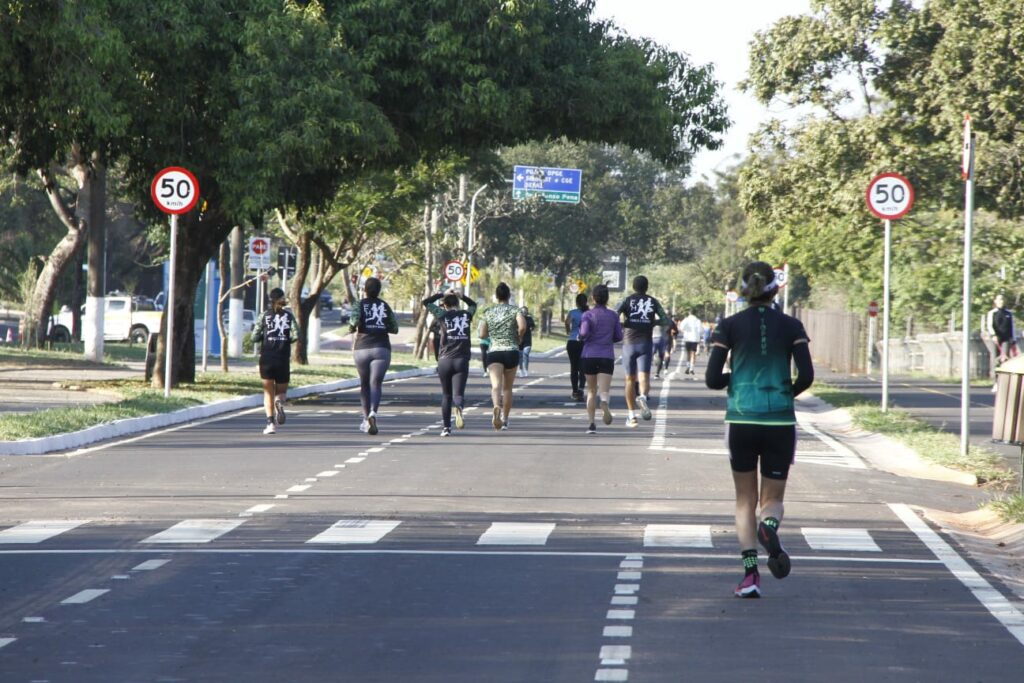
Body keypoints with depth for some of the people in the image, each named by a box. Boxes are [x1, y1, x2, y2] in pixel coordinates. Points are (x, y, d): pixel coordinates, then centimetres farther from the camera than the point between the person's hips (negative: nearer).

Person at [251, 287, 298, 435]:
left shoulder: (265, 315, 2)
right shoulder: (288, 315, 2)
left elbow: (254, 338, -2)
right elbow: (295, 335, -9)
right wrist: (285, 340, 10)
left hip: (267, 358, 0)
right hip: (283, 359, 0)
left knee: (268, 392, 4)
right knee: (282, 390, 14)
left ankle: (270, 423, -10)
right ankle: (280, 401, -22)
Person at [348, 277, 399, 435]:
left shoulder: (361, 304, 1)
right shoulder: (385, 306, 8)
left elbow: (355, 320, -17)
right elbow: (394, 328, 8)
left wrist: (351, 328, 4)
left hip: (362, 348, 0)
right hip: (382, 349, 0)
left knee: (364, 384, 15)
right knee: (375, 384, -7)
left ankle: (366, 419, 19)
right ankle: (373, 413, -33)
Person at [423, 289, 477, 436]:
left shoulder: (443, 314, 1)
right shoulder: (466, 314, 8)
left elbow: (426, 302, 15)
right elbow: (473, 304, 32)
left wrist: (442, 295, 19)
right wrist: (461, 296, 25)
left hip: (445, 360, 0)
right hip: (462, 361, 0)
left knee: (446, 395, 13)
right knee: (458, 394, -6)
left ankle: (446, 427, 12)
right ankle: (458, 408, -41)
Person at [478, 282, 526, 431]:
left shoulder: (488, 312, 7)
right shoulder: (514, 310, 2)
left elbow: (482, 334, 4)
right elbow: (522, 326, -16)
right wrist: (518, 337, 3)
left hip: (493, 351, 0)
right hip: (511, 351, 0)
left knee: (496, 385, -16)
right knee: (507, 388, 15)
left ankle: (496, 406, -46)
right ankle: (505, 419, 21)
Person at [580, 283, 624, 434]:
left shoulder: (588, 315, -2)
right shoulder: (613, 316, 5)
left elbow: (584, 333, -16)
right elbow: (618, 337, 7)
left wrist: (581, 337, 7)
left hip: (589, 355, 0)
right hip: (607, 356, 0)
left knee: (591, 391, 13)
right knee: (604, 390, -9)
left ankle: (591, 423, 7)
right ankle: (604, 405, -44)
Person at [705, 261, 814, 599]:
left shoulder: (729, 326, -1)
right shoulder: (791, 326, 0)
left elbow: (712, 379, -5)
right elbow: (806, 375, -7)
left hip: (741, 421, 0)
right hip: (780, 422, 0)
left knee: (745, 500, 13)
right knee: (773, 498, 12)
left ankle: (750, 573, -1)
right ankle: (770, 526, -24)